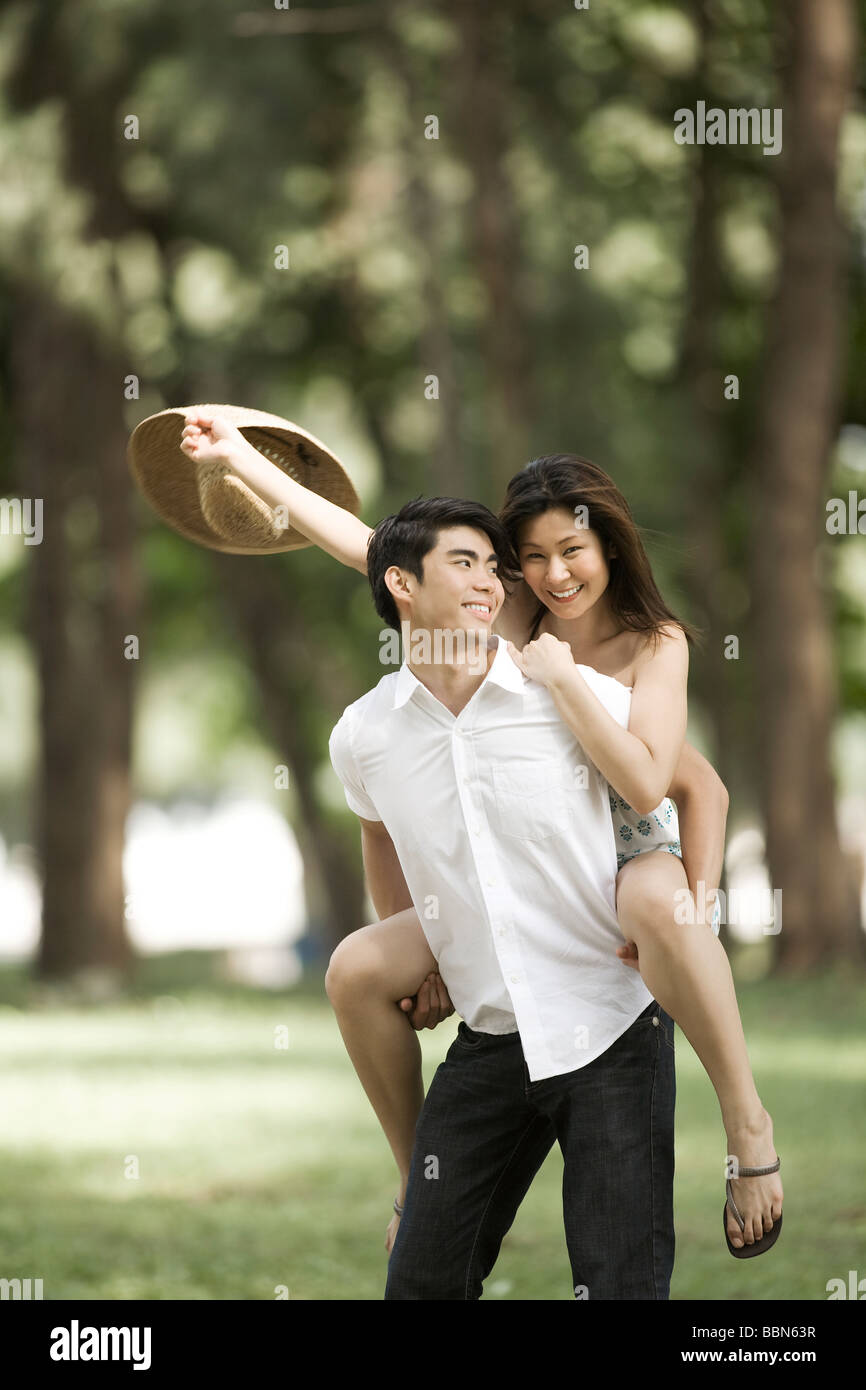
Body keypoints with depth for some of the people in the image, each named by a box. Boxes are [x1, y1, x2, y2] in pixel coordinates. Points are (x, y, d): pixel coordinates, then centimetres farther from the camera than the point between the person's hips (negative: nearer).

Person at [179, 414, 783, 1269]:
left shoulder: (654, 644, -10)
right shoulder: (512, 614, 0)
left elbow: (648, 784, -24)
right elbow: (370, 550, 0)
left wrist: (562, 681, -25)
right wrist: (240, 459, -1)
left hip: (633, 868, -5)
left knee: (658, 902, -42)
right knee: (357, 970, -11)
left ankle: (746, 1121, -27)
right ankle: (420, 1180, 8)